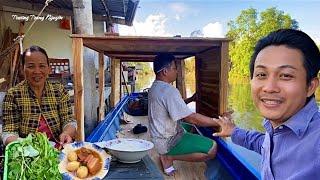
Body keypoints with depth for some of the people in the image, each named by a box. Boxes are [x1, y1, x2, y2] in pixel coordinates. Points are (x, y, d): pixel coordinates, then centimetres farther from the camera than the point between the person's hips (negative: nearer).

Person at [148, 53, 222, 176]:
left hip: (159, 136, 10)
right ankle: (168, 157, -5)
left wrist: (190, 99, 17)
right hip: (167, 141, -10)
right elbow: (192, 118, -26)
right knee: (212, 148, -15)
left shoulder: (155, 87, 6)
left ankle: (167, 154, 15)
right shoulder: (168, 90, -25)